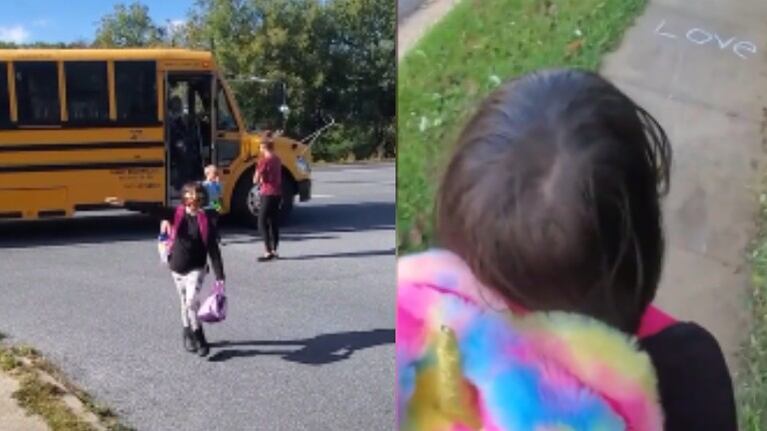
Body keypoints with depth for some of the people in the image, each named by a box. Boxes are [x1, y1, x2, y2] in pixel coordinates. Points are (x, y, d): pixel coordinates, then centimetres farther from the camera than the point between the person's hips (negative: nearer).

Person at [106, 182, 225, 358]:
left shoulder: (205, 221, -10)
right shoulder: (176, 214, -4)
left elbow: (214, 251, -10)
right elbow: (152, 210, -12)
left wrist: (220, 277, -15)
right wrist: (124, 203, -20)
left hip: (196, 269, -3)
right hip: (177, 268, 3)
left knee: (192, 301, -16)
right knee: (185, 303, 14)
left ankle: (200, 339, -3)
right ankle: (188, 334, 33)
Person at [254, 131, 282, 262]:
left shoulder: (264, 160, -14)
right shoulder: (277, 159, 10)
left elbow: (256, 180, -14)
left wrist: (259, 179, 3)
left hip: (267, 194, -8)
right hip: (277, 194, 8)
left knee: (262, 223, -4)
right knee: (274, 222, 12)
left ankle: (268, 252, -10)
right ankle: (274, 250, 17)